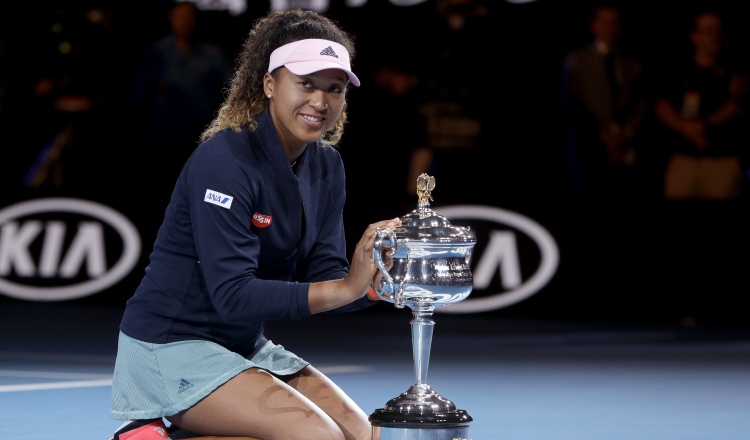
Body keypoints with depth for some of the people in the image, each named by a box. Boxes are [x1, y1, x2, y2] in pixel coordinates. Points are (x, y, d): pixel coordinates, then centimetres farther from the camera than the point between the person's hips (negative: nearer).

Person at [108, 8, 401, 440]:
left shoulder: (327, 165, 5)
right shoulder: (224, 160, -20)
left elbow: (322, 279, 1)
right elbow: (233, 294, -27)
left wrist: (376, 284, -21)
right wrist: (345, 287, -33)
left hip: (247, 347, 9)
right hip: (171, 348, -9)